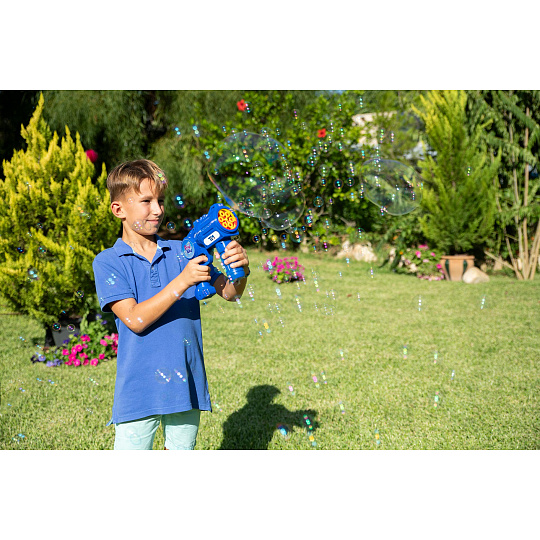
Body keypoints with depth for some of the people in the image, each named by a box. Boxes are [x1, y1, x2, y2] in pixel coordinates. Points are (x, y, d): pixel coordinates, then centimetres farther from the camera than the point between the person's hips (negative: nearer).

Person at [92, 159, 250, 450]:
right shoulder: (108, 262, -4)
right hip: (139, 390, -3)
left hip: (186, 383, 3)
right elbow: (134, 319, -16)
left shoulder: (182, 252, 6)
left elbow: (229, 293, 3)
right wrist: (182, 281, -24)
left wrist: (240, 269, -20)